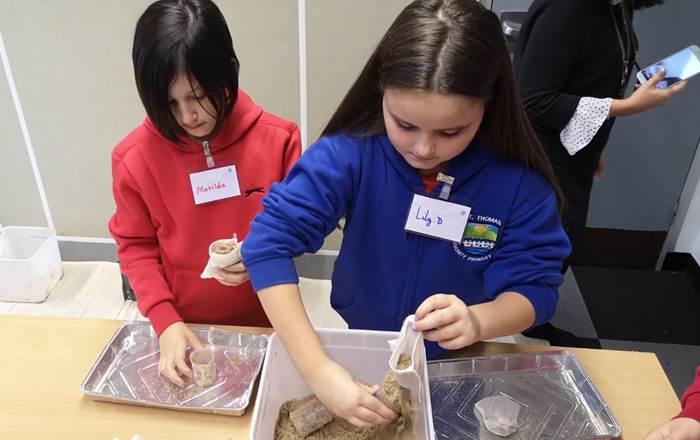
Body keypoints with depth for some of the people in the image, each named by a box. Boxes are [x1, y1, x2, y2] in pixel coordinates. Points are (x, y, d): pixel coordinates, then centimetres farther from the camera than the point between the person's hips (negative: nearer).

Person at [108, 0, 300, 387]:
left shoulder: (277, 138, -16)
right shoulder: (134, 157, -14)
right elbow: (135, 246, -4)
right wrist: (165, 321, -14)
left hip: (266, 322, 0)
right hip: (184, 328, 1)